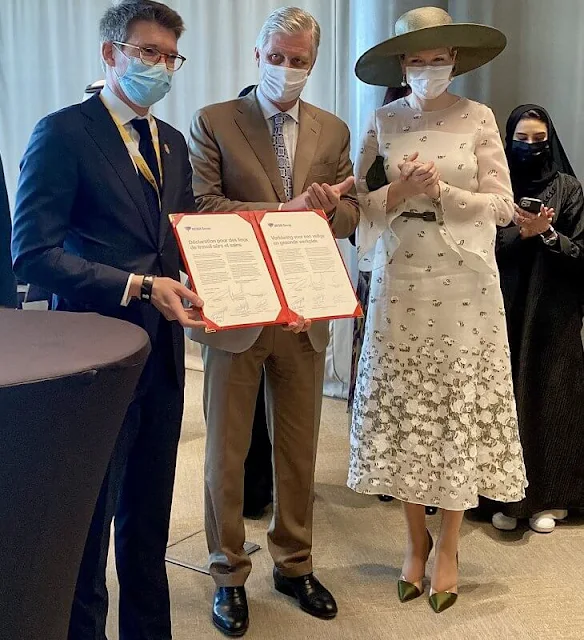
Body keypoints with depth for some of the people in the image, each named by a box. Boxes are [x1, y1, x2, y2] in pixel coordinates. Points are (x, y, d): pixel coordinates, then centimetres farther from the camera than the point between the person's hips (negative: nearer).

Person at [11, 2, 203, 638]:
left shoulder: (170, 142, 14)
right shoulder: (63, 132, -8)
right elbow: (32, 254, -16)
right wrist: (138, 287, -21)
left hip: (162, 351, 7)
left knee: (148, 522, 17)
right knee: (88, 521, 6)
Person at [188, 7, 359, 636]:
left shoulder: (332, 131, 11)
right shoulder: (212, 122, 0)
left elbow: (349, 215, 7)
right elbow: (201, 207, -11)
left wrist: (325, 206, -15)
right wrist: (282, 212, -19)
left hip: (305, 312, 3)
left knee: (299, 447, 13)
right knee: (226, 449, 6)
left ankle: (295, 565, 30)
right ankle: (228, 576, 23)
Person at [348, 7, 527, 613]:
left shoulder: (477, 118, 2)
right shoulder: (383, 121, 6)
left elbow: (502, 205, -2)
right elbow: (358, 201, 4)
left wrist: (441, 191, -14)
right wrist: (396, 194, -15)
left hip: (462, 286, -1)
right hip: (398, 283, 1)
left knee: (460, 412, 3)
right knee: (401, 413, 4)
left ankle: (448, 545, 18)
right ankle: (416, 538, 22)